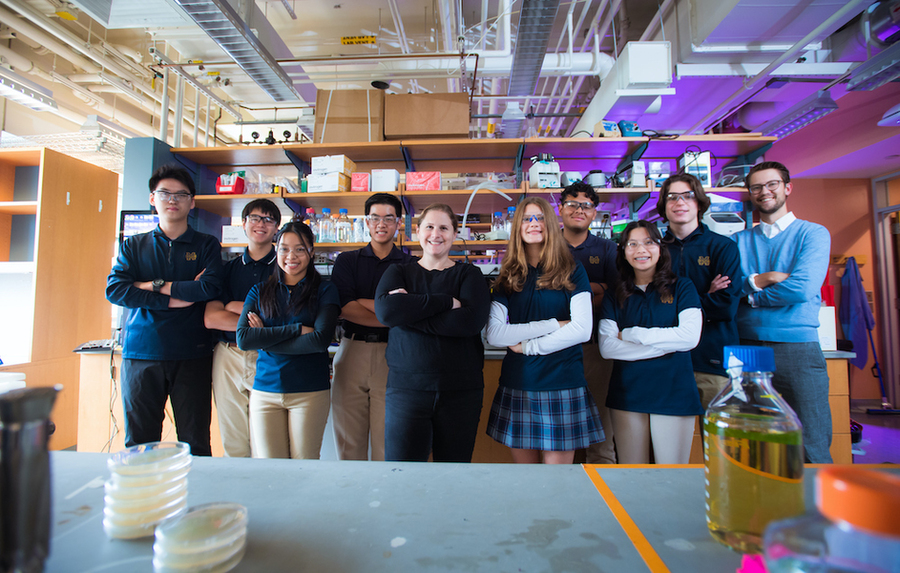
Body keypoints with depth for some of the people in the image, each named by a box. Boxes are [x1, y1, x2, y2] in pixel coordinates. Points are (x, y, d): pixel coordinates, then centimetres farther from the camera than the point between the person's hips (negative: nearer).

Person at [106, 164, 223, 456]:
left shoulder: (206, 245, 8)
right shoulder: (134, 245, 13)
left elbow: (210, 287, -9)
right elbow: (114, 289, -2)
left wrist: (155, 285, -6)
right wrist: (172, 300, -11)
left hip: (192, 355, -1)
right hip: (140, 354, 2)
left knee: (195, 444, 3)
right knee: (138, 443, 8)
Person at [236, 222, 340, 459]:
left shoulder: (324, 290, 1)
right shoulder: (259, 292, 9)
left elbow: (321, 339, -13)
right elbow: (243, 338, -5)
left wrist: (265, 339, -9)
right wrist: (297, 329, -13)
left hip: (310, 392, -2)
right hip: (264, 391, 2)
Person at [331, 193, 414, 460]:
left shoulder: (409, 265, 8)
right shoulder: (346, 261, 13)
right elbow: (343, 308, -2)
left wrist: (361, 302, -6)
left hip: (391, 355, -1)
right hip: (352, 351, 2)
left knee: (388, 443, 1)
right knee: (348, 441, 6)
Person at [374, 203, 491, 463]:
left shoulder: (469, 274, 7)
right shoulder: (398, 272, 11)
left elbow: (472, 320, -12)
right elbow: (385, 310, -11)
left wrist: (410, 312, -11)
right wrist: (447, 301, -13)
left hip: (461, 390, 0)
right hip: (406, 387, 1)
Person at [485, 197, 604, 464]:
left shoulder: (572, 271, 2)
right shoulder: (508, 277, 6)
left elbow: (582, 330, -8)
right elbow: (494, 334, -6)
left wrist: (527, 345, -8)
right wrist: (552, 325, -11)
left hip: (563, 385, -2)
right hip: (517, 385, 2)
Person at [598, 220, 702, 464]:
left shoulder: (681, 287, 4)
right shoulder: (614, 297, 6)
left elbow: (690, 336, -10)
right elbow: (606, 347, -6)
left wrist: (630, 334, -9)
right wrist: (666, 343, -11)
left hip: (674, 393, -1)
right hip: (627, 394, 1)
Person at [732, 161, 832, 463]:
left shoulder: (813, 233, 5)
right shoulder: (738, 241, 12)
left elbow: (802, 288, -12)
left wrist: (748, 292, -2)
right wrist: (757, 281, -13)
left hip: (797, 348, -2)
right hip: (746, 347, 2)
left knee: (811, 450, -1)